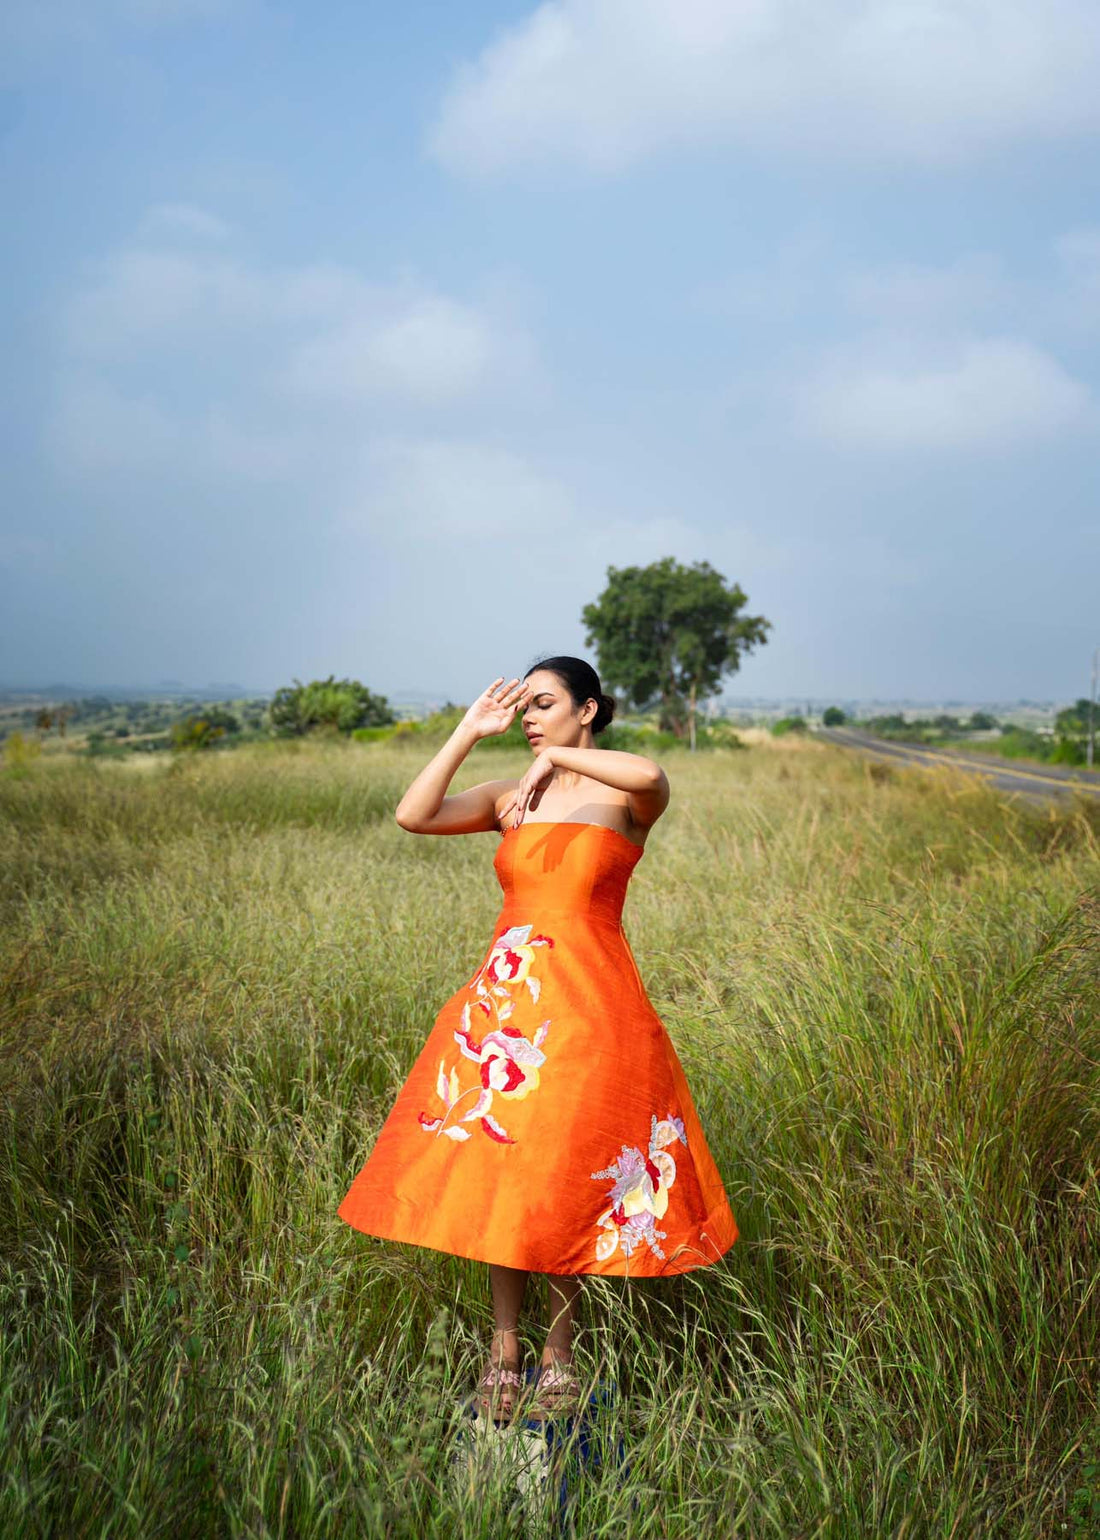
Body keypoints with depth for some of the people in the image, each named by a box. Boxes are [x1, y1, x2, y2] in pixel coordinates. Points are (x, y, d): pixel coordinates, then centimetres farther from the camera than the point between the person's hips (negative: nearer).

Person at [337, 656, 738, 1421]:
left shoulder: (624, 798, -1)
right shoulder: (509, 797, 10)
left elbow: (652, 774, -26)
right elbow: (414, 815, -2)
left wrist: (556, 757, -14)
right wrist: (471, 730, 0)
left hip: (588, 1003, -4)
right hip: (505, 1001, 4)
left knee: (564, 1180, 2)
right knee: (497, 1172, 7)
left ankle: (560, 1351, 20)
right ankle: (505, 1346, 21)